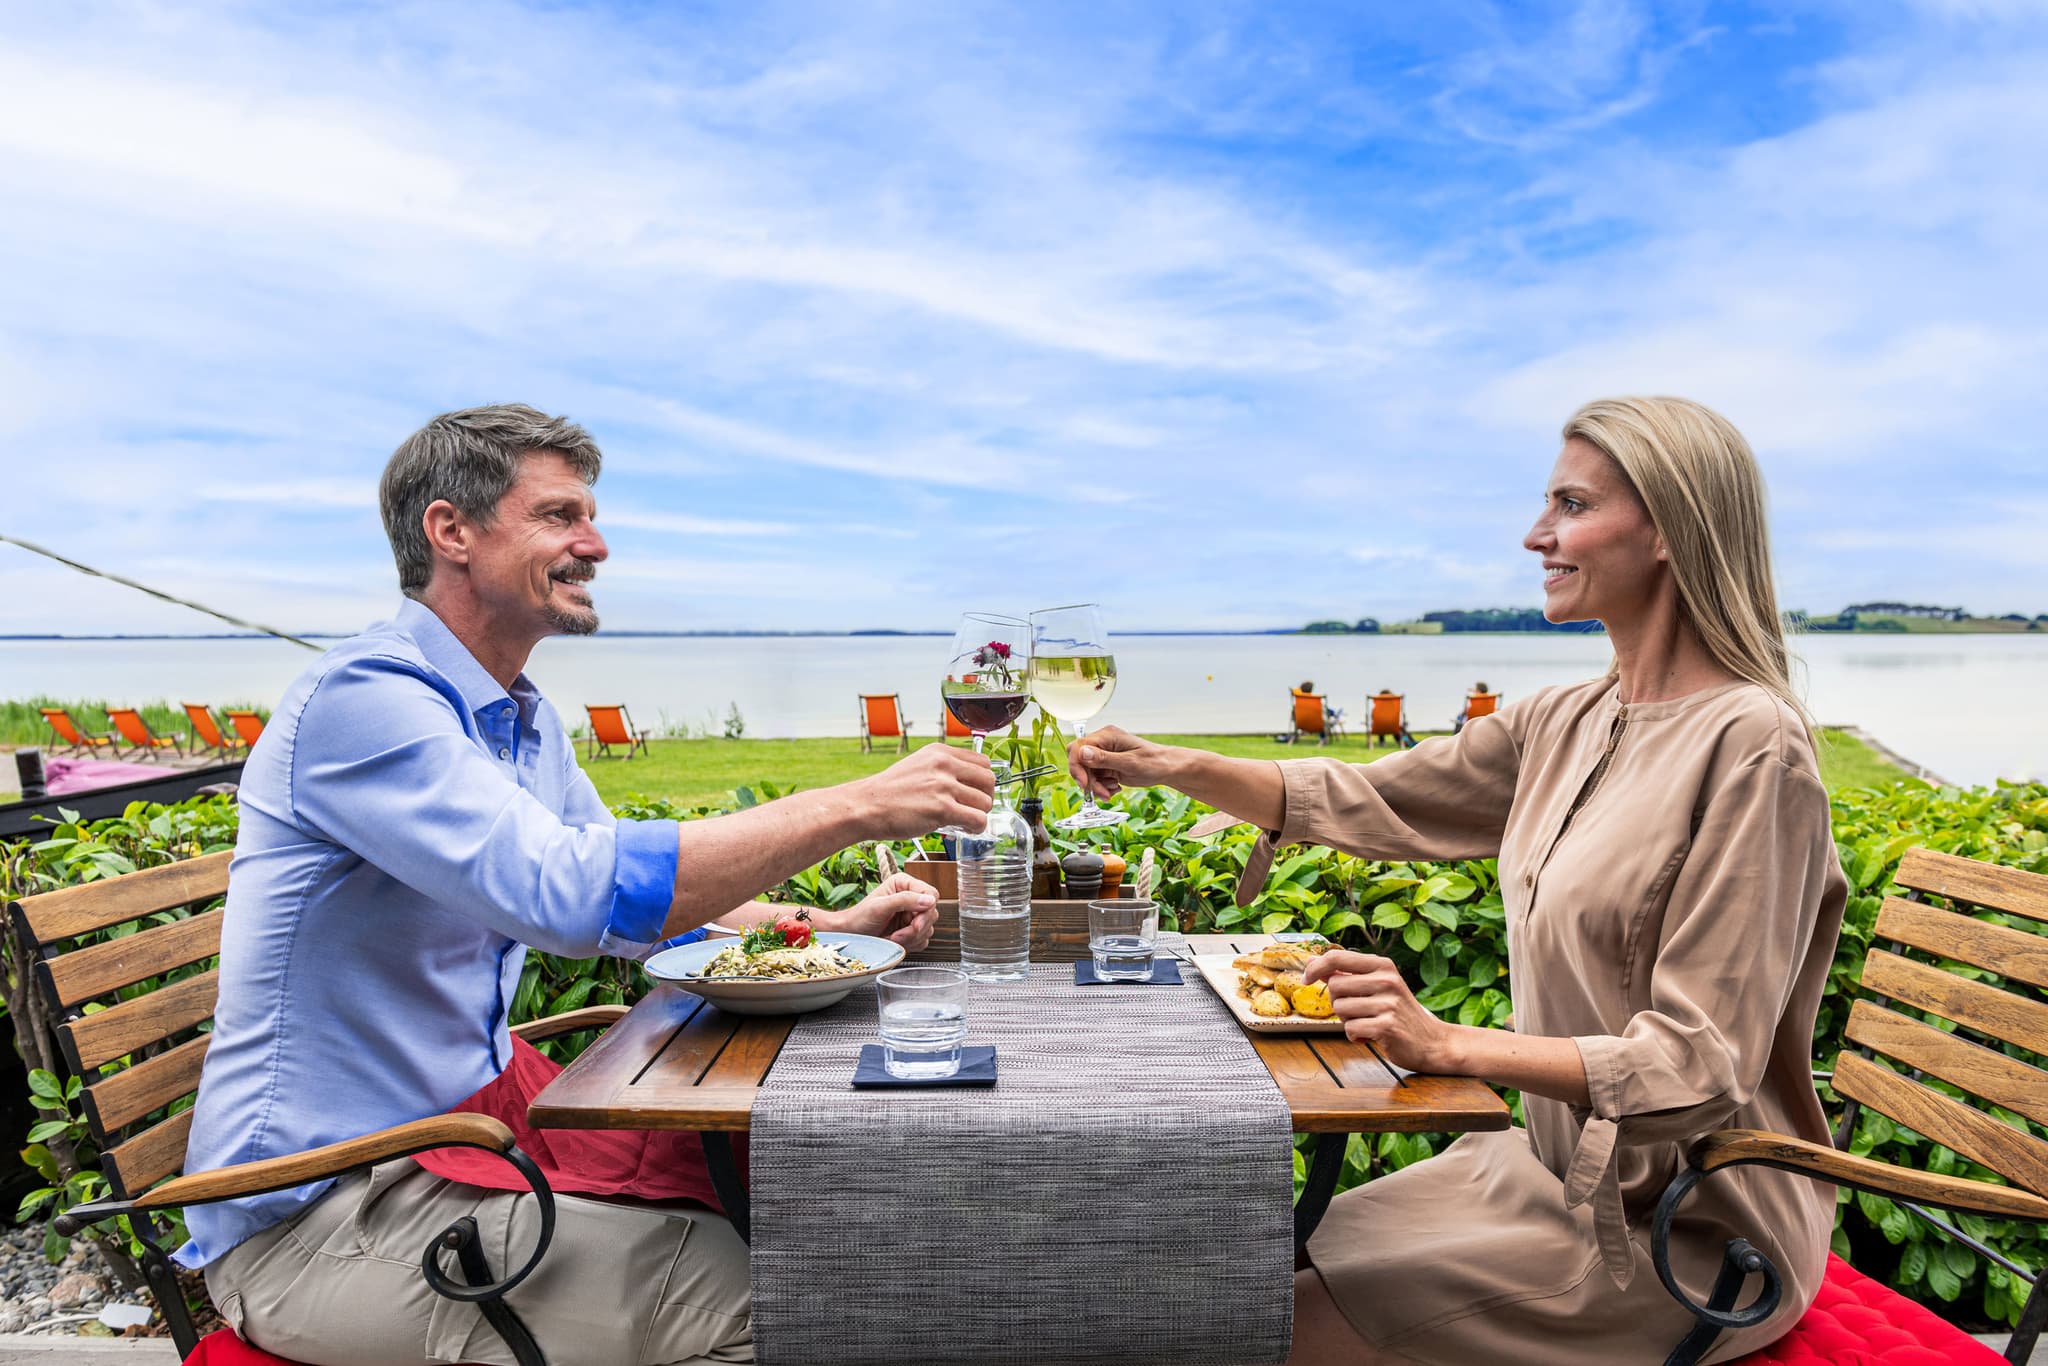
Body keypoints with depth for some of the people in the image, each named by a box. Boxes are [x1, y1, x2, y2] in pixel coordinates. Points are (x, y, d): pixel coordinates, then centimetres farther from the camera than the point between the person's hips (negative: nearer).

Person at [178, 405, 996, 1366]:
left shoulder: (526, 722, 10)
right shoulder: (362, 697, -21)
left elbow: (644, 896, 16)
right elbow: (575, 894, -34)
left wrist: (829, 928, 1)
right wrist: (854, 808, -30)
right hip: (312, 1213, -8)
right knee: (733, 1286, -21)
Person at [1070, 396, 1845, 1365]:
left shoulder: (1749, 743, -21)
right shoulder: (1564, 725, 3)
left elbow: (1697, 1064, -23)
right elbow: (1363, 803, 7)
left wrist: (1450, 1045, -30)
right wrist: (1177, 767, -3)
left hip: (1684, 1229, -7)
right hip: (1555, 1167, 7)